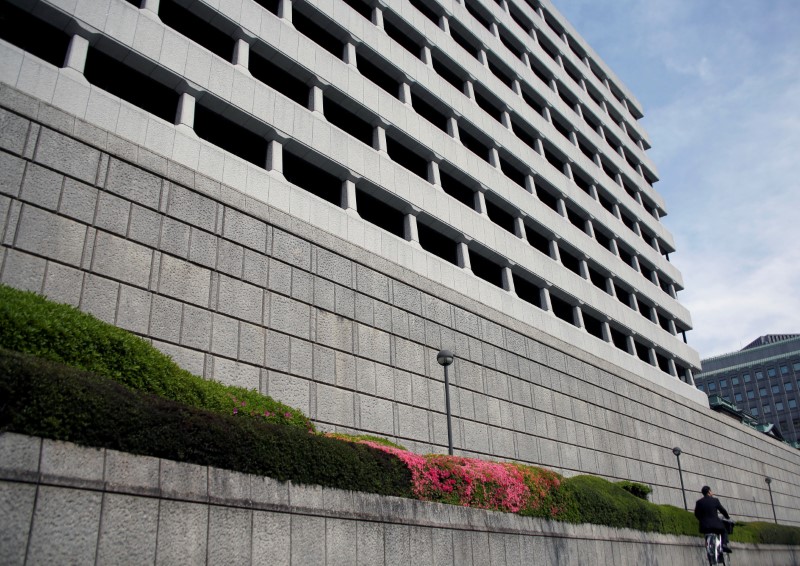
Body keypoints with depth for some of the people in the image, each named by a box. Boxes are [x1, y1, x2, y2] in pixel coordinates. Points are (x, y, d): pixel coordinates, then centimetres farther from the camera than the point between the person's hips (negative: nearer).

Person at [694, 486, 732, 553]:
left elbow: (696, 514, 8)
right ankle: (724, 544, 1)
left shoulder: (699, 502, 3)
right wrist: (727, 517, 29)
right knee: (724, 531, 24)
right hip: (715, 524, -2)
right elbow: (722, 510, 9)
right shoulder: (715, 500, -1)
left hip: (704, 525, 2)